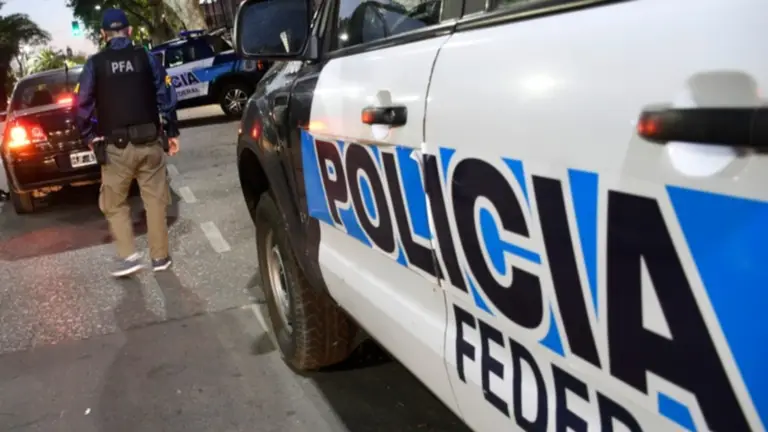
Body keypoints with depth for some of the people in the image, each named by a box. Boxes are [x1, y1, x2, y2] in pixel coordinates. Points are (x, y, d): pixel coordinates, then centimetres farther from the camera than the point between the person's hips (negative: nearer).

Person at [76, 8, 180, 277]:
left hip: (115, 146, -1)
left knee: (113, 204, 12)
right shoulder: (146, 58, 1)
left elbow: (83, 104, 0)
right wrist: (172, 131, 8)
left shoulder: (95, 64, 0)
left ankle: (128, 255, 3)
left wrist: (89, 136, 13)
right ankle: (160, 256, 15)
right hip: (149, 141, 1)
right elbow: (166, 96, 0)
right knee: (155, 199, 10)